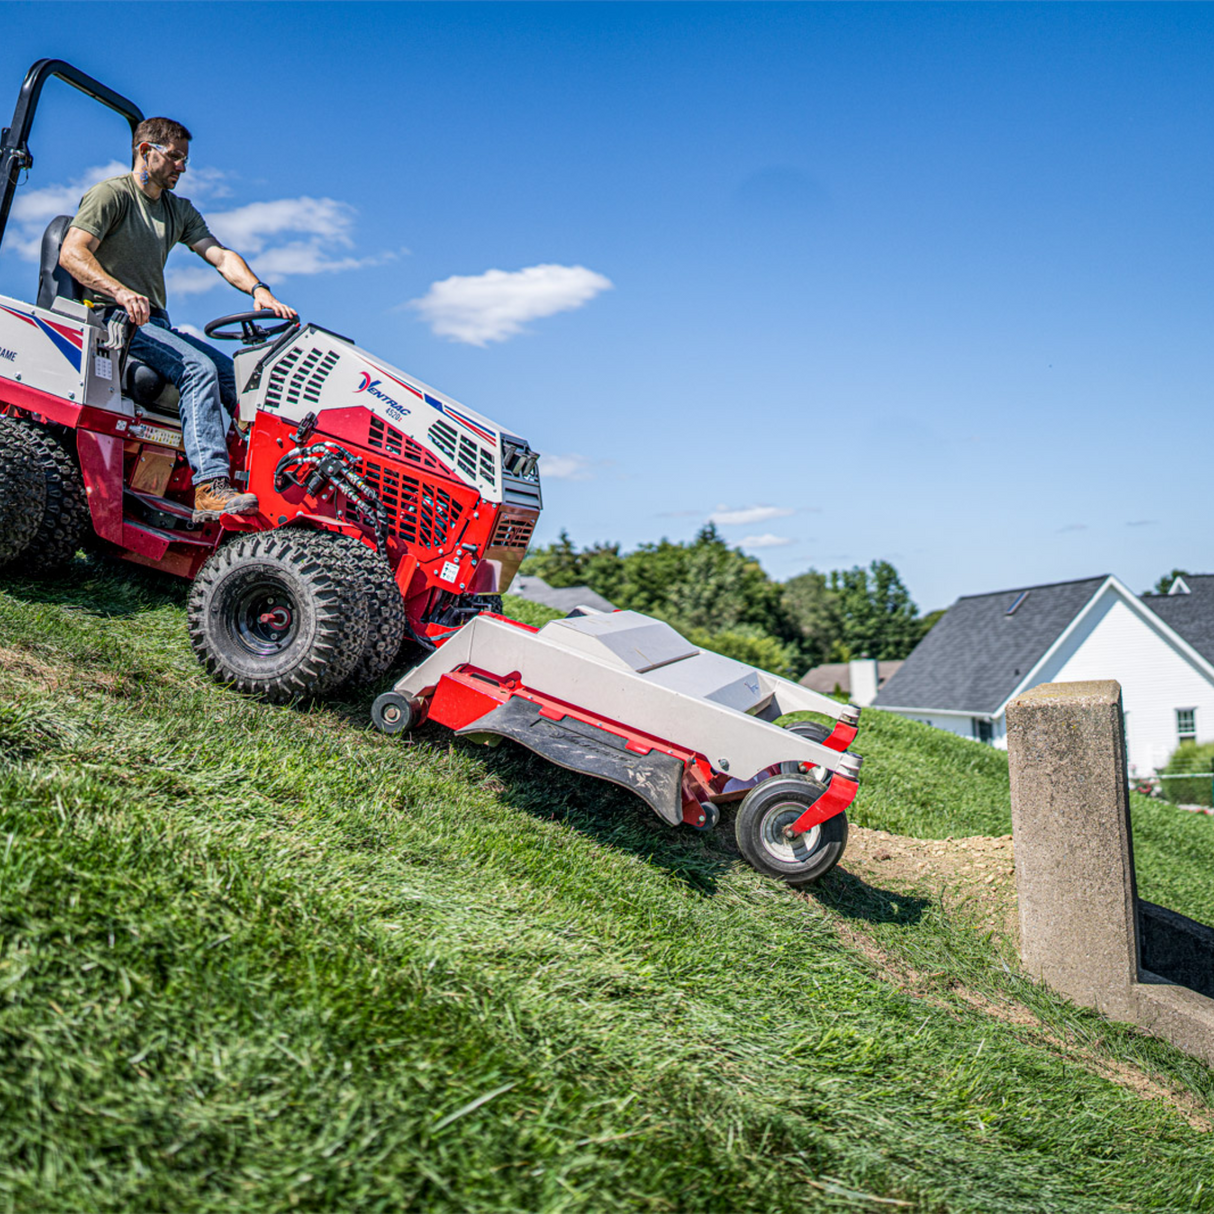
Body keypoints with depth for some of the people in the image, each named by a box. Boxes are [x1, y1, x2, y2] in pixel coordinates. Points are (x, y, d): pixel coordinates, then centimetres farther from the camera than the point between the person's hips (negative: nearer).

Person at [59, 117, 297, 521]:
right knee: (200, 368, -31)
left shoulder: (179, 210, 22)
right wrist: (121, 293, -33)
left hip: (156, 323, 8)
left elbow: (219, 255, 8)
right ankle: (211, 488, -40)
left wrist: (259, 290, -13)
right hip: (112, 319, -8)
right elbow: (71, 253, -14)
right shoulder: (111, 194, -1)